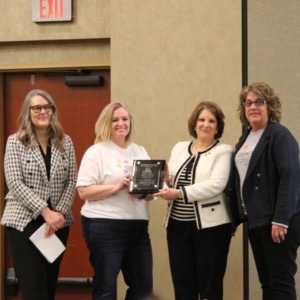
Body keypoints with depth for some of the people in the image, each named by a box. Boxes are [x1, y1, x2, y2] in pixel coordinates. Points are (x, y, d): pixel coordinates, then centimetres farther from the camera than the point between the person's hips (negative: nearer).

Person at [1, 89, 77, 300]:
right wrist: (45, 212, -16)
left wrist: (60, 212, -10)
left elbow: (72, 182, 5)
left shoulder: (65, 142, 9)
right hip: (24, 222, -4)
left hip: (58, 222, 4)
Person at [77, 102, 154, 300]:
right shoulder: (96, 152, 0)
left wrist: (145, 192, -5)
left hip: (138, 226, 6)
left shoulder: (140, 152, 17)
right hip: (105, 226, -6)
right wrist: (117, 187, -18)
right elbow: (84, 191, -9)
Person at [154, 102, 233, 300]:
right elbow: (170, 179, 16)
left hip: (209, 225, -5)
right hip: (178, 224, 5)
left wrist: (179, 193, -22)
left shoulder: (223, 151, -2)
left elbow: (216, 185, -16)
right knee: (182, 284, 7)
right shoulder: (180, 148, 14)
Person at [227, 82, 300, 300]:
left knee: (281, 282, -6)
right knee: (266, 282, 11)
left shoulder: (279, 135, -10)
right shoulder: (245, 139, 16)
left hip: (278, 223, -8)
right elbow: (238, 181, 18)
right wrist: (235, 218, 13)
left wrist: (281, 220, -23)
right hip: (255, 220, 8)